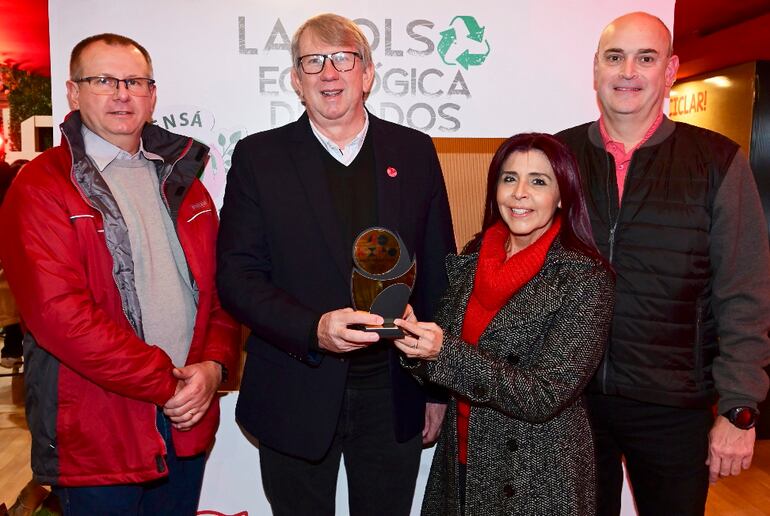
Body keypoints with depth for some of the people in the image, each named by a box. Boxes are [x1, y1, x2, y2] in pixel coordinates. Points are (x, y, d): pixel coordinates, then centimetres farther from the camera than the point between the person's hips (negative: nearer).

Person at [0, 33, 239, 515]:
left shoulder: (181, 181, 10)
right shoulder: (41, 186, -8)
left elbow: (221, 285, 9)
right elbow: (60, 313, -17)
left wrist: (213, 365, -7)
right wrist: (166, 382, -15)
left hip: (189, 421, 5)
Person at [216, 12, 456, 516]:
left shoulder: (415, 151, 2)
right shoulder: (259, 156, -3)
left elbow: (437, 272, 4)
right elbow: (236, 275, -7)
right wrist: (315, 329, -24)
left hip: (394, 396, 2)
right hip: (296, 398, -1)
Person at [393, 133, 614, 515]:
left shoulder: (585, 278, -17)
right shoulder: (472, 257, -1)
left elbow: (545, 396, -22)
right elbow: (441, 353, 4)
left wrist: (446, 353, -30)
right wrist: (416, 343, -17)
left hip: (538, 483, -4)